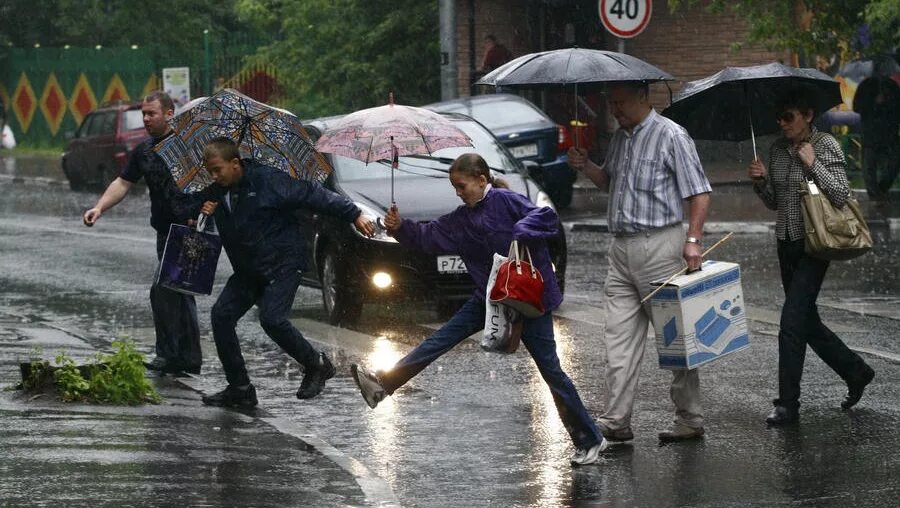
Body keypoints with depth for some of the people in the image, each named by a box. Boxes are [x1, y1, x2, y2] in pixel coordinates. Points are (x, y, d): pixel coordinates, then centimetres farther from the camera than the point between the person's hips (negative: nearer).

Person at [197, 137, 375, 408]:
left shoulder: (267, 180, -17)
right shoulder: (215, 194, 3)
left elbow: (311, 194, -14)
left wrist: (354, 214, -13)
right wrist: (201, 216, -10)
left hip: (283, 264, -7)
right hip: (247, 271, 7)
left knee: (272, 318, -23)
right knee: (221, 315, -6)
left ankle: (317, 365, 0)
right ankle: (239, 389, 2)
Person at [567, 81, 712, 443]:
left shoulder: (671, 137, -9)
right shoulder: (619, 138, 15)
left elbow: (699, 193, -11)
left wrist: (692, 240, -22)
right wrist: (586, 166, 10)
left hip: (659, 247, -8)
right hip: (621, 249, 8)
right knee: (619, 338, 4)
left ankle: (690, 420, 7)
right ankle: (616, 421, 4)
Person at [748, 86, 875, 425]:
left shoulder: (826, 146, -9)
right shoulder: (778, 149, 10)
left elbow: (841, 196, -16)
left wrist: (812, 164, -20)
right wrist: (761, 181, -3)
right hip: (786, 242, 7)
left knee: (792, 323, -11)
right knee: (806, 321, 12)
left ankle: (788, 404, -6)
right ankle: (856, 371, 31)